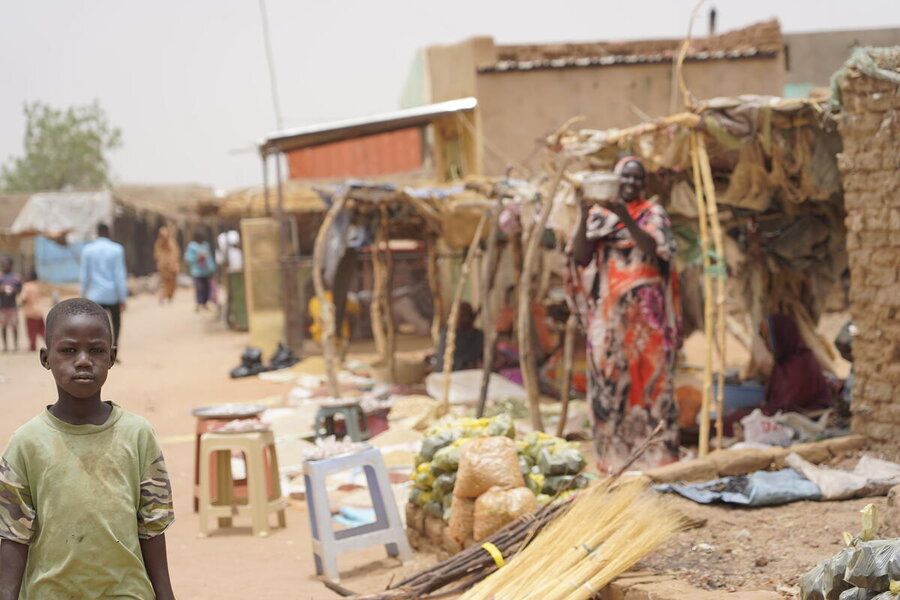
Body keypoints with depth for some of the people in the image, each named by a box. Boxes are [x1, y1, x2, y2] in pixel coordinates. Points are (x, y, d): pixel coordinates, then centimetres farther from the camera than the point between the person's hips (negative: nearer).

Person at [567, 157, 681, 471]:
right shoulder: (599, 213, 9)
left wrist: (626, 219, -21)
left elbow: (656, 248, -11)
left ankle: (655, 456, -1)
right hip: (608, 309, 1)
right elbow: (579, 257, -1)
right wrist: (584, 218, -14)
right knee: (608, 375, -2)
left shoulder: (654, 213, 8)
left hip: (646, 309, -1)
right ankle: (613, 457, 3)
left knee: (649, 374, -3)